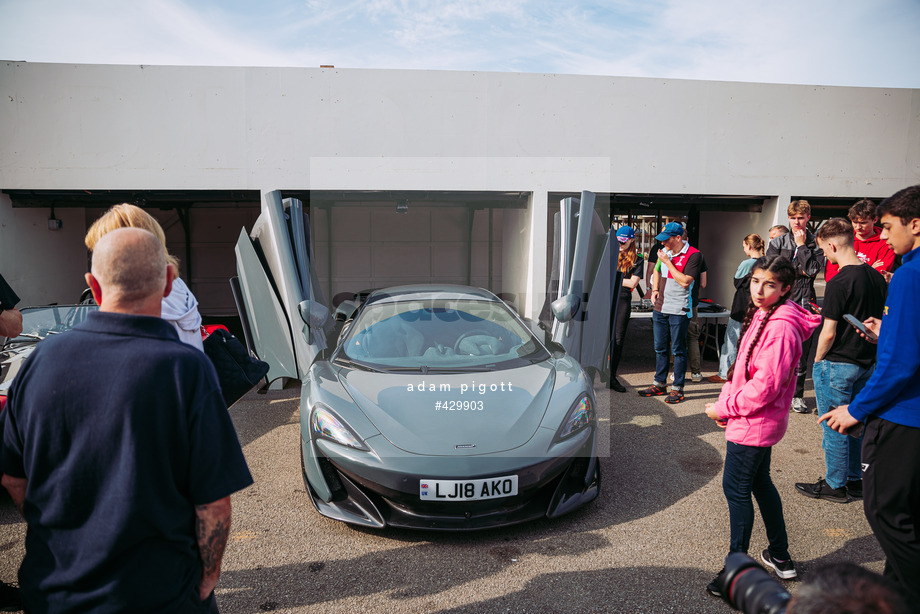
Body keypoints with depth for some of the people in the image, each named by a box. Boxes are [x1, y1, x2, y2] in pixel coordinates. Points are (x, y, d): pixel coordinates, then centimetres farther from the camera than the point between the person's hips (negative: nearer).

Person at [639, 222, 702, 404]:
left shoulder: (693, 255, -12)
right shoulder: (664, 251, 10)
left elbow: (685, 281, -20)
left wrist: (667, 262, -17)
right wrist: (655, 290, 9)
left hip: (678, 310, -7)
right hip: (660, 307, 7)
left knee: (678, 350, 1)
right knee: (660, 348, 14)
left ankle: (678, 388, 11)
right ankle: (659, 384, 25)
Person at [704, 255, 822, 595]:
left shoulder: (781, 327, -22)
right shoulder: (762, 317, 9)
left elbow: (765, 385, -25)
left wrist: (725, 408, -15)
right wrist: (727, 401, 4)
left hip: (754, 423, -10)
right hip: (759, 422, 10)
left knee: (736, 488, -1)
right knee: (760, 483, 20)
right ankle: (780, 556, 36)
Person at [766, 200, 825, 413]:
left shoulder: (816, 244, 7)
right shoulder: (778, 242, 9)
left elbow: (813, 269, -8)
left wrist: (801, 245, -5)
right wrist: (798, 271, -7)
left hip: (803, 303, 0)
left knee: (801, 352, 4)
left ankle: (797, 395, 15)